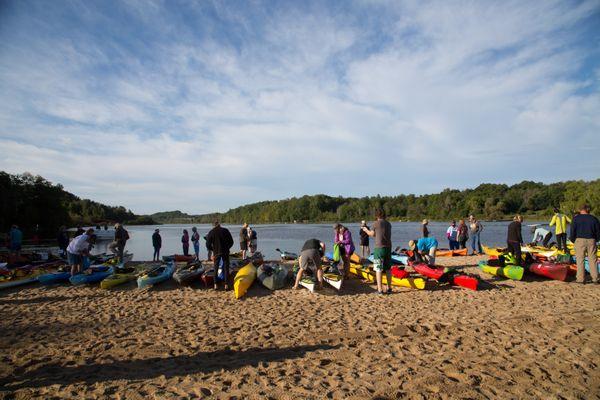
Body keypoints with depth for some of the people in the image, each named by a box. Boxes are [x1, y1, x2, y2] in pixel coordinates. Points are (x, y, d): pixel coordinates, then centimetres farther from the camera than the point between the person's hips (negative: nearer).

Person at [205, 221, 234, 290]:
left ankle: (215, 284, 10)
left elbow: (208, 244, -1)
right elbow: (231, 242, 0)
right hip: (225, 252, 0)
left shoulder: (211, 232, -2)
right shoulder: (225, 230, -2)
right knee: (226, 268, 5)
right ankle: (226, 285, 3)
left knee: (215, 268, 12)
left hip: (216, 253, 0)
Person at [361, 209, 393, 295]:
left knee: (378, 269, 0)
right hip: (388, 247, 6)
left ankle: (380, 289, -2)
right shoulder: (388, 224, 9)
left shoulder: (376, 223, -7)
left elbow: (372, 234, 6)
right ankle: (389, 288, 21)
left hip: (379, 248, -5)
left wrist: (366, 230, 26)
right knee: (388, 269, 15)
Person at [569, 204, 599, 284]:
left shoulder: (576, 218, -1)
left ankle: (581, 279, 0)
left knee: (580, 260, 0)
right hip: (591, 241, 3)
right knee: (593, 260, 8)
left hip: (580, 240, -3)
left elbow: (572, 230, -4)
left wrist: (573, 240, 8)